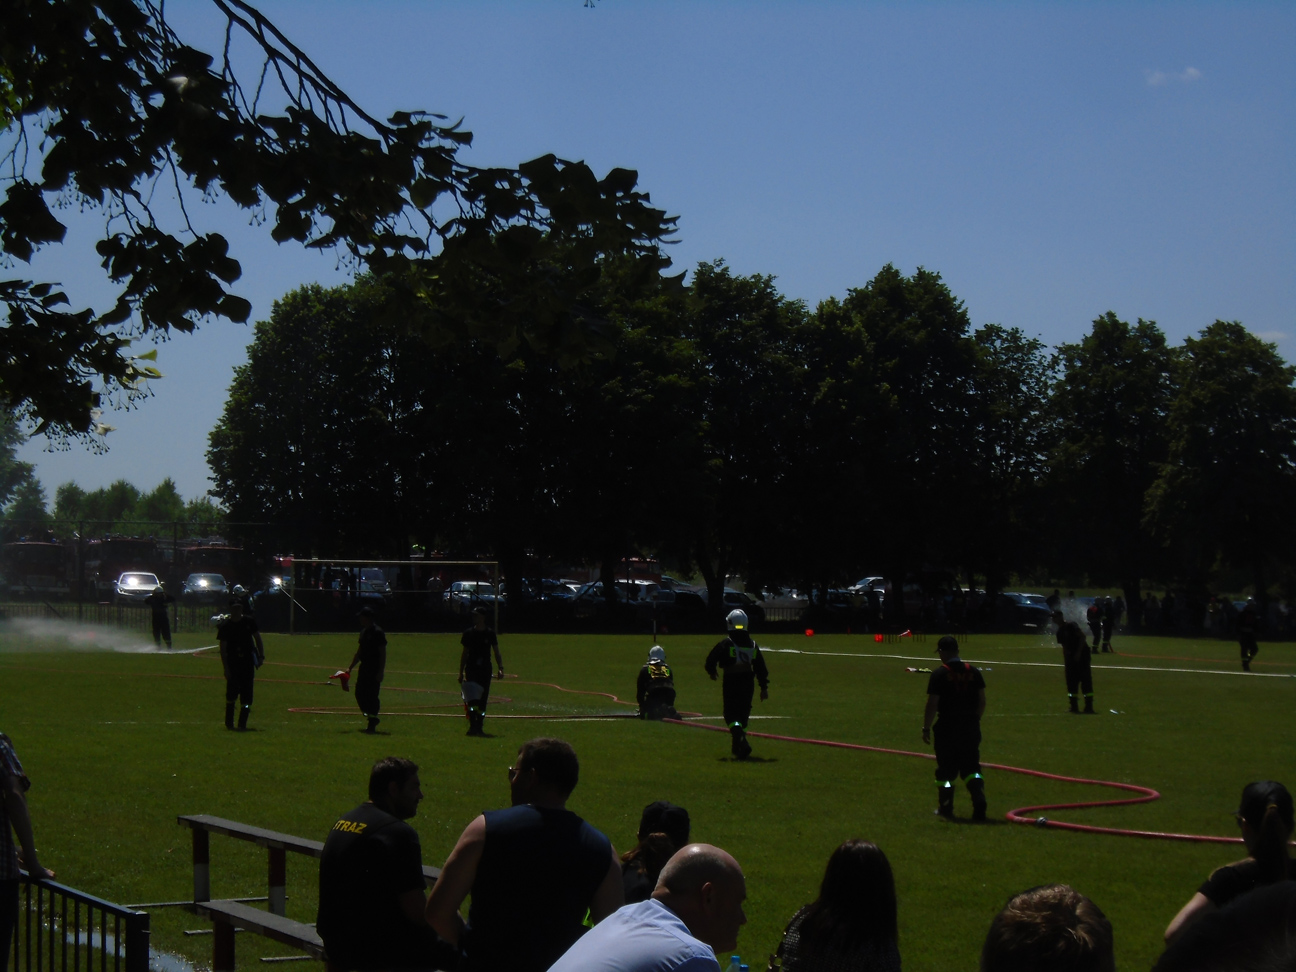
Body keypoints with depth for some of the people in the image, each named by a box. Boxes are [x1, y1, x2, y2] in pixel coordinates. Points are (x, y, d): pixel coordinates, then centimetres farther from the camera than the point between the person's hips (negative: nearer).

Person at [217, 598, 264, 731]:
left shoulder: (249, 622, 0)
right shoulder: (225, 625, -6)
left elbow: (257, 638, 12)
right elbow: (223, 648, -5)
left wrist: (261, 656, 3)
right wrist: (226, 668, -10)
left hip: (247, 661, 1)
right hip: (232, 662, -1)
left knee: (246, 692, -4)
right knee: (231, 691, 0)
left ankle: (242, 723, -1)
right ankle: (229, 723, 14)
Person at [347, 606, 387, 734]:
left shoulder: (377, 632, -13)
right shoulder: (364, 632, 13)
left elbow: (383, 653, -15)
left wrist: (381, 672, -20)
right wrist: (350, 667, 21)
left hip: (375, 669, -9)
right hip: (364, 668, 9)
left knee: (371, 696, -6)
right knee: (359, 694, 9)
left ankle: (372, 725, 0)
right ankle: (373, 719, 21)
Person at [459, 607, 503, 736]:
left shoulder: (490, 634, 2)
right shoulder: (468, 633, 3)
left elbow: (496, 652, 4)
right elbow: (464, 653, 9)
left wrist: (500, 668, -10)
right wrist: (461, 673, 6)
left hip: (485, 671, 1)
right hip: (471, 671, -1)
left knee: (483, 700, 4)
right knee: (472, 699, -11)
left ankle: (479, 727, 11)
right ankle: (472, 725, -11)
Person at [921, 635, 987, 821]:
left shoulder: (939, 674, -10)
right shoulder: (973, 672, 4)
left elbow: (932, 704, -12)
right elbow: (982, 701, 8)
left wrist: (926, 728, -3)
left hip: (948, 727, -4)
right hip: (970, 726, 4)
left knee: (946, 769, 8)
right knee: (971, 768, 10)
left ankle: (945, 808, 15)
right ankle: (979, 801, -7)